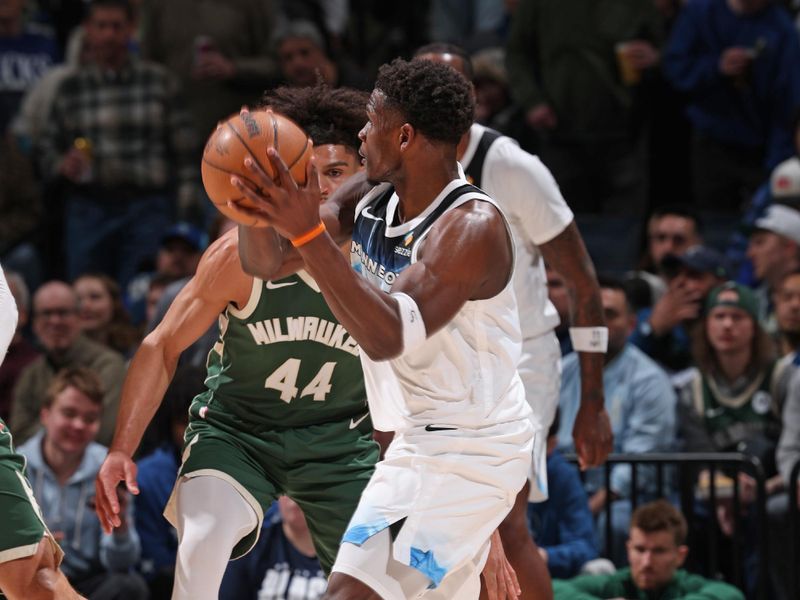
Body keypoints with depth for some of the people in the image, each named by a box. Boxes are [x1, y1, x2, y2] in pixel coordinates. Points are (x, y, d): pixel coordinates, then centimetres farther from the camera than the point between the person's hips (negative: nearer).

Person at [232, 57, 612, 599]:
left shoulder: (473, 227, -25)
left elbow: (388, 337, -36)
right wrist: (256, 209, -20)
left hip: (469, 451, -10)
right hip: (421, 441, 10)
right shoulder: (370, 199, 1)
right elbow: (268, 262, 2)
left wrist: (309, 234, -42)